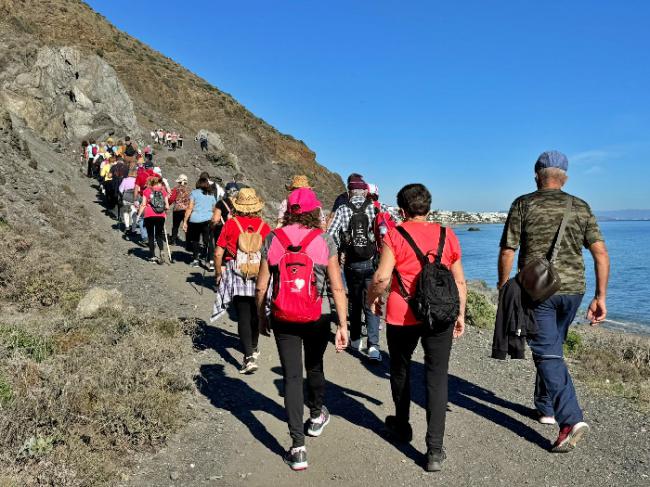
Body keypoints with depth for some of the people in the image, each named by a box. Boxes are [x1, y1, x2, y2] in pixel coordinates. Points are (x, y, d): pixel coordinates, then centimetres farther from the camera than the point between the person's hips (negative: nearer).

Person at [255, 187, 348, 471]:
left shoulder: (272, 239, -3)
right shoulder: (324, 240, -7)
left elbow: (261, 287, 0)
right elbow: (337, 287, -10)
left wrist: (261, 317, 14)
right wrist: (343, 325, -4)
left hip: (282, 320, 0)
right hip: (316, 319, 0)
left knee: (291, 376, 7)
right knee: (314, 367, 23)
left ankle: (298, 447, 4)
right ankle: (317, 416, 47)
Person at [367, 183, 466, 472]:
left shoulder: (395, 235, -6)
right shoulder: (447, 235, 5)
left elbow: (382, 277, -15)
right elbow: (460, 281, 8)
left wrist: (372, 297, 4)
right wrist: (460, 315, 17)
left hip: (402, 317, -2)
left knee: (400, 371, 20)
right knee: (437, 378, 7)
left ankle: (402, 426, 40)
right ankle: (435, 450, 6)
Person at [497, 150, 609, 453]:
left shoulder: (523, 205, -4)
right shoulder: (581, 208, 7)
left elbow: (507, 252, -6)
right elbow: (601, 253, 0)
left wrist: (503, 289, 5)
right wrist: (601, 296, 4)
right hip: (572, 289, 5)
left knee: (547, 354, -1)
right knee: (552, 348, 21)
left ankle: (571, 419, -13)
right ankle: (546, 407, 33)